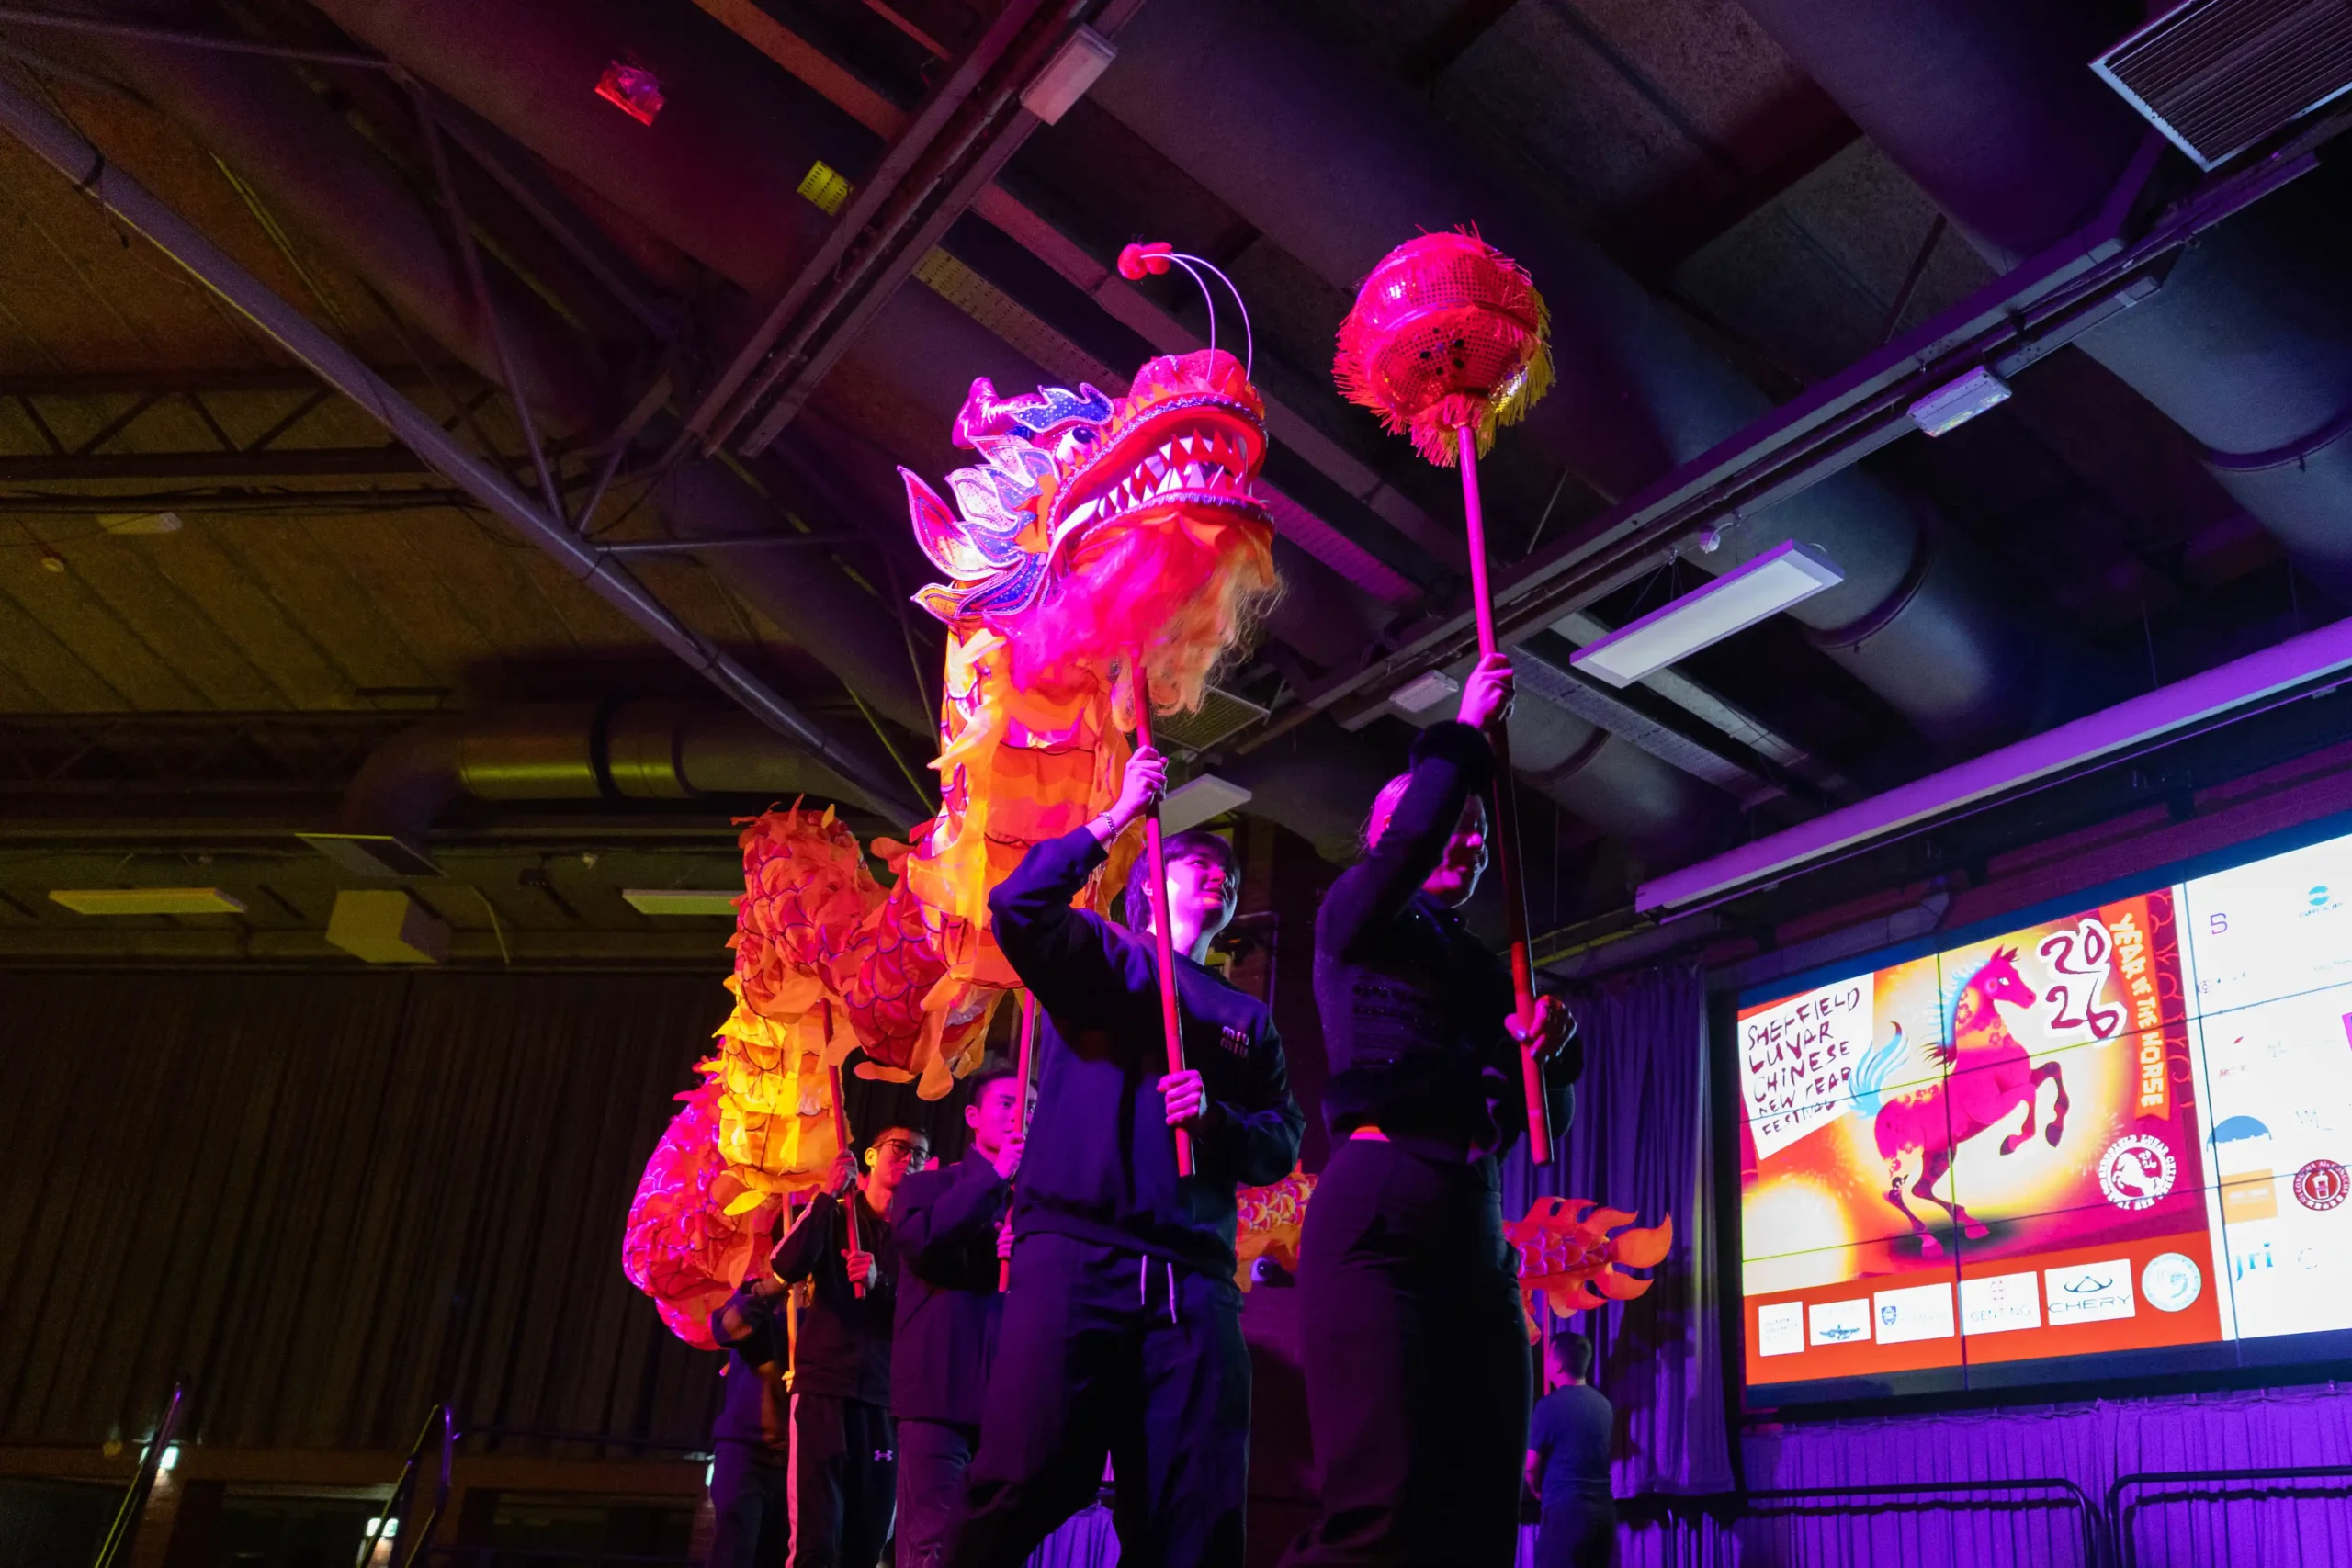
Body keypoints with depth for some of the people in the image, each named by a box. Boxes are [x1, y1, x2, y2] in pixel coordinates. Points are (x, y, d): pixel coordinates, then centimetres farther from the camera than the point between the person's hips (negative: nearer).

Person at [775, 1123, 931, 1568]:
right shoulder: (835, 1214, 9)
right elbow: (787, 1267, -8)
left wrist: (879, 1284, -15)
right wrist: (829, 1197, -14)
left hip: (884, 1398, 3)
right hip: (824, 1386, -3)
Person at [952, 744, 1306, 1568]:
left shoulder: (1246, 1017, 25)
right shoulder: (1097, 959, 15)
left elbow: (1281, 1145, 15)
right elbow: (1017, 906, -6)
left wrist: (1218, 1117, -6)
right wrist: (1116, 817, -3)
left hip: (1194, 1280, 4)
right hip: (1073, 1253, -4)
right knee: (1023, 1490, -16)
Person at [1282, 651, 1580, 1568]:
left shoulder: (1486, 970, 28)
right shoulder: (1353, 911, 11)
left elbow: (1538, 1123, 26)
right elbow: (1404, 851, -13)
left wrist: (1547, 1054, 6)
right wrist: (1464, 733, -4)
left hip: (1479, 1232, 7)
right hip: (1377, 1211, -7)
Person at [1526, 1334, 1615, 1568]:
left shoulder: (1551, 1405, -10)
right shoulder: (1603, 1403, 11)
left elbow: (1531, 1466, -5)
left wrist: (1539, 1491, 16)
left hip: (1566, 1510, -7)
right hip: (1603, 1508, 7)